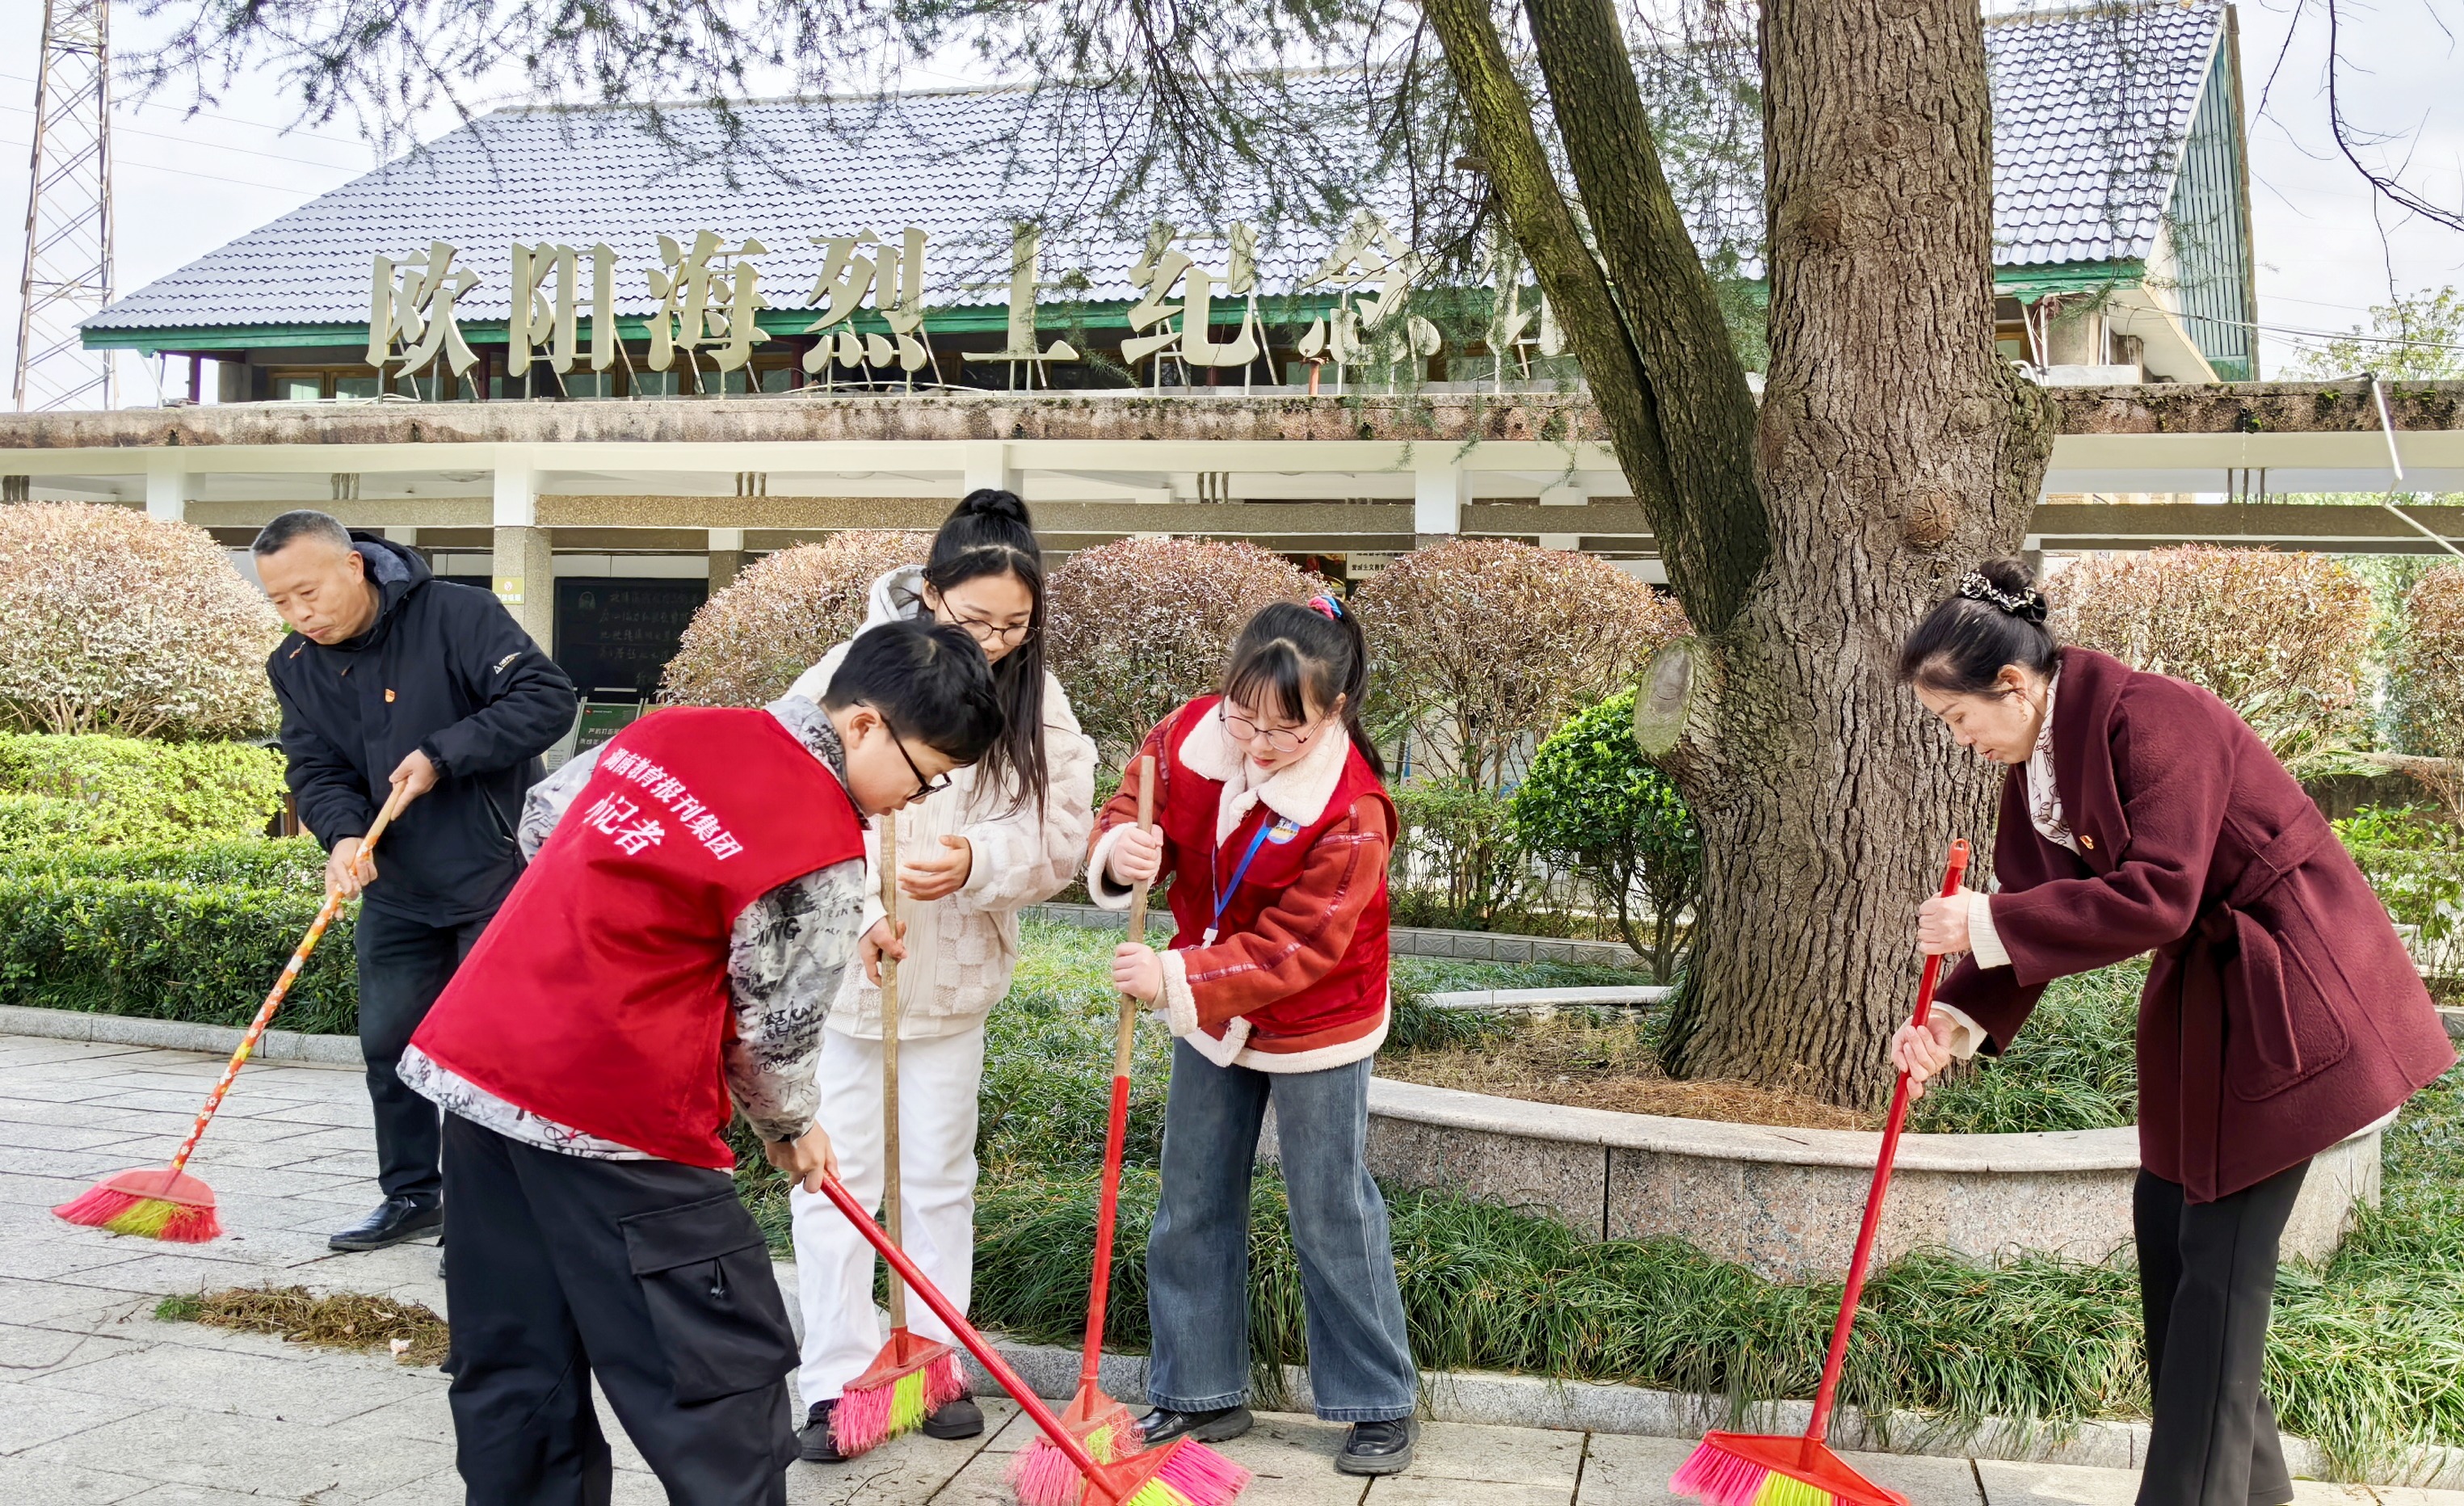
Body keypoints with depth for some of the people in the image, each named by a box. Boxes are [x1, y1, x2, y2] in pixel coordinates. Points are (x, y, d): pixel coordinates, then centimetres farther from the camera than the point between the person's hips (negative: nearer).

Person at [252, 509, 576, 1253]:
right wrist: (343, 835, -21)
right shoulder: (296, 667, 3)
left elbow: (547, 697, -22)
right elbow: (315, 771, 1)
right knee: (388, 1040, 12)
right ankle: (412, 1196, 28)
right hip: (396, 887, 7)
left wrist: (442, 754, -25)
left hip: (496, 876, -6)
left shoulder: (458, 615, -16)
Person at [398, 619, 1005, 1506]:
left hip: (472, 1062, 8)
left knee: (514, 1369, 17)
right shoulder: (824, 848, -12)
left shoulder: (671, 730, 10)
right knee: (728, 1375, 3)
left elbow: (542, 817, 23)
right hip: (614, 1111, -8)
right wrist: (790, 1125, 16)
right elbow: (773, 1029, -4)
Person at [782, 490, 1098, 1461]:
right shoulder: (854, 672, -16)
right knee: (836, 1179, 4)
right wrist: (854, 908, -27)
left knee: (940, 1177, 14)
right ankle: (833, 1381, 16)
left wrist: (977, 860, -24)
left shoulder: (1037, 701, -5)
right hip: (836, 972, -3)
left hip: (954, 978, 3)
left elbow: (1061, 836, -6)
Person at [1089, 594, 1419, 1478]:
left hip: (1315, 1034, -6)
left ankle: (1380, 1407, 22)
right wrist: (1120, 849, -28)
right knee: (1191, 1210, 13)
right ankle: (1200, 1395, 28)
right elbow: (1134, 810, -3)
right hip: (1209, 1020, 6)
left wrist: (1177, 977, -35)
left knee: (1332, 1220, 5)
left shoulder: (1351, 812, -29)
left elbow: (1295, 948, -28)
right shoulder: (1189, 736, -14)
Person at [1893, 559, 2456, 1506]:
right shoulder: (2037, 757, 5)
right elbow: (2035, 909, 5)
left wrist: (1988, 924, -27)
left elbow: (2156, 898, -30)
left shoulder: (2148, 719, -23)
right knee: (2166, 1224, 12)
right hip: (2203, 996, 10)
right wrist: (1960, 1018, -9)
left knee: (2221, 1251, -7)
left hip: (2286, 996, -10)